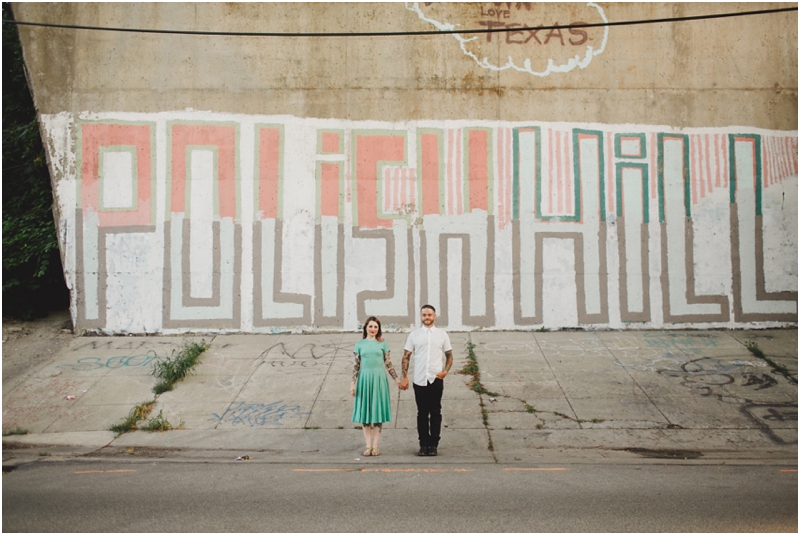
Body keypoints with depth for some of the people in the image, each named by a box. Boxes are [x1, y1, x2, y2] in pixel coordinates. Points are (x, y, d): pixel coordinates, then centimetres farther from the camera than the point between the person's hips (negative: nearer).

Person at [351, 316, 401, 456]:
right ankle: (368, 446, 6)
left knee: (378, 412, 1)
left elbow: (388, 363, 7)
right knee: (365, 412, 1)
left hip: (379, 379, 0)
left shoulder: (382, 344, 7)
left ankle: (375, 446, 6)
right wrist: (353, 383, -1)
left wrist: (396, 379, 2)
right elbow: (356, 365, 5)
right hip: (364, 379, 0)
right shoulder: (359, 344, 7)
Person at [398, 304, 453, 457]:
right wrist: (404, 377, -2)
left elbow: (449, 355, 9)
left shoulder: (442, 334, 7)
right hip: (419, 380, 0)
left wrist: (446, 370, -8)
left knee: (435, 413, 2)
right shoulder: (414, 334, 6)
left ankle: (434, 445, 8)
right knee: (422, 413, 5)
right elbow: (406, 357, 5)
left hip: (436, 379, 0)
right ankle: (423, 444, 11)